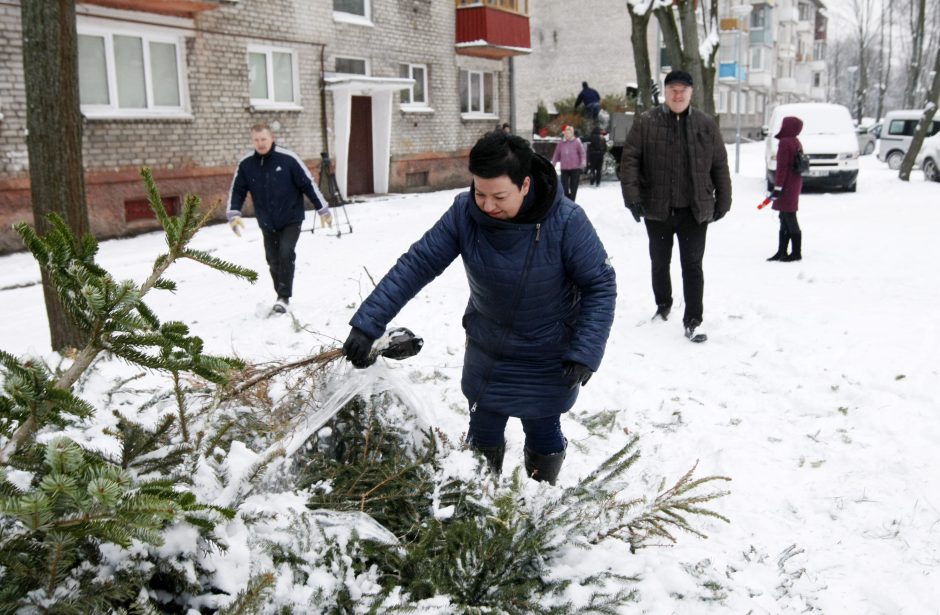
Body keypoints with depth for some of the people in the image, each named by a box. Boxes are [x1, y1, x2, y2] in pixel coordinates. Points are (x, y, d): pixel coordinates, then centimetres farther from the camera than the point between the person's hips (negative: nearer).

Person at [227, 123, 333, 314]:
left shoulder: (288, 158, -13)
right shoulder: (245, 164, -4)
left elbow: (308, 184, -8)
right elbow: (237, 190, 4)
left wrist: (323, 210, -5)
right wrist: (233, 214, -11)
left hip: (291, 219, -3)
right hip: (267, 224, 4)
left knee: (286, 254, -18)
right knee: (273, 261, 8)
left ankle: (283, 297, -8)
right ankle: (282, 297, 25)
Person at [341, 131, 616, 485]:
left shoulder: (566, 221, -26)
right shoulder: (464, 213, -20)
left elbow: (600, 285, -17)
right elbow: (416, 264, -18)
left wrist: (585, 353, -24)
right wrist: (368, 323, -24)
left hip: (548, 359, -2)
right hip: (487, 350, 3)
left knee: (543, 434, 12)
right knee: (483, 435, 14)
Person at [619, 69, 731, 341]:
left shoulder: (706, 125, 4)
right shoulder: (646, 123, -1)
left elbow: (720, 166, 8)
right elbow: (630, 159, -5)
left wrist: (723, 202, 7)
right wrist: (632, 195, -16)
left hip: (695, 210, 0)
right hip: (657, 209, 1)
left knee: (692, 265, -1)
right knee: (660, 262, 16)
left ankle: (692, 321, 4)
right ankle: (663, 306, 38)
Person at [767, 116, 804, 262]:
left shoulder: (785, 143, -15)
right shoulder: (796, 142, 15)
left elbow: (782, 167, -19)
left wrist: (777, 187, -19)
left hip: (787, 186, -10)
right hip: (795, 184, 10)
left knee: (789, 218, -5)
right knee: (785, 219, 13)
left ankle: (796, 252, -2)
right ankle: (781, 252, 18)